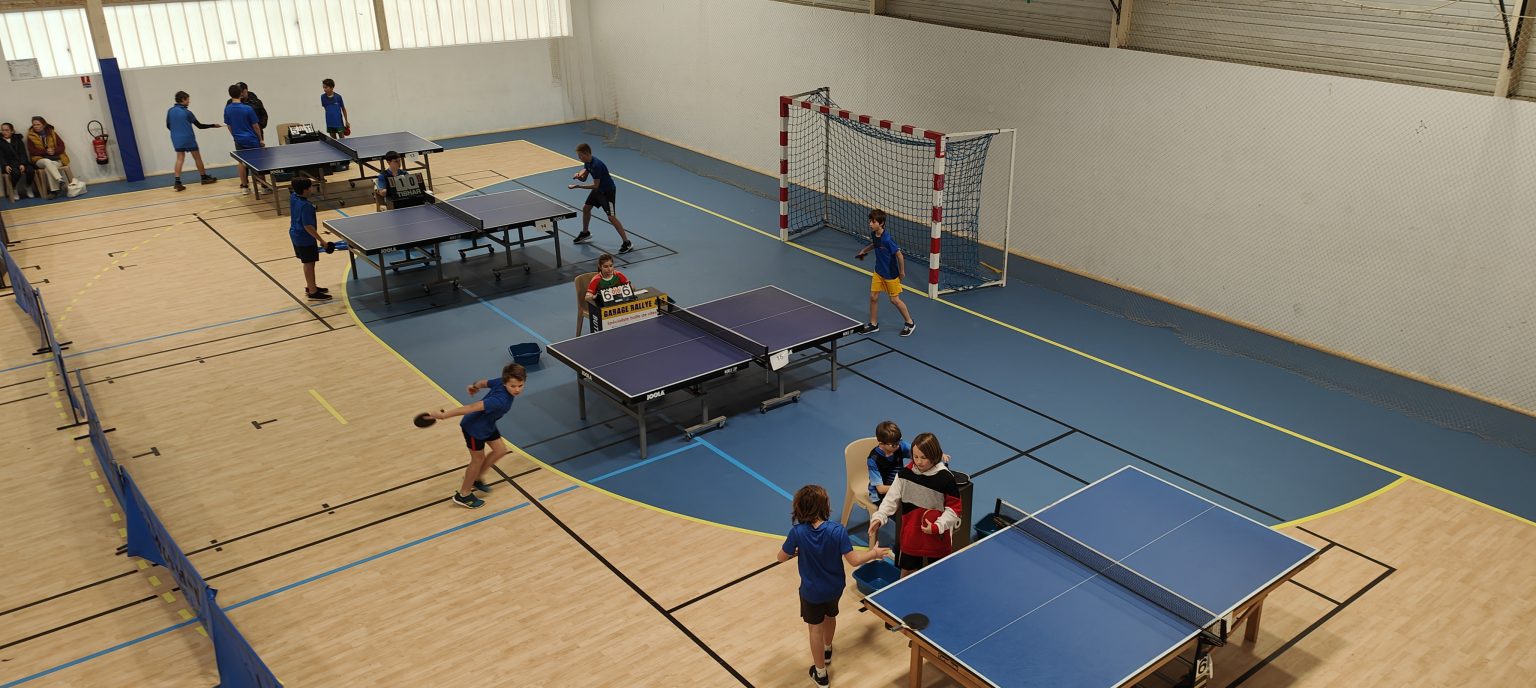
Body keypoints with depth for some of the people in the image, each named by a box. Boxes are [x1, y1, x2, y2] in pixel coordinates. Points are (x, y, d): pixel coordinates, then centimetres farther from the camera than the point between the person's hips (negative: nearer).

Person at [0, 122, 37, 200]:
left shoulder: (17, 139, 14)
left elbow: (23, 153, 3)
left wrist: (22, 164, -14)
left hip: (21, 162, 2)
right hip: (9, 163, -2)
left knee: (30, 170, -30)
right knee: (16, 172, -35)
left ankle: (28, 187, -2)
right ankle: (14, 190, -8)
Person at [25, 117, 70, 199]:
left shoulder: (52, 133, 10)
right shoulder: (31, 137, 7)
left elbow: (62, 147, 4)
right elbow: (32, 151, -3)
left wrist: (54, 151, -16)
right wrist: (45, 151, -16)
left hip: (55, 159, 1)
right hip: (40, 159, -1)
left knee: (48, 168, -33)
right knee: (47, 162, -37)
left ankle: (54, 190, -33)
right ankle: (60, 181, -51)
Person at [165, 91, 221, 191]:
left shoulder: (170, 111, 2)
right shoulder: (187, 112, -12)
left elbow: (168, 125, 10)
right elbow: (199, 126, -7)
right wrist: (213, 126, 3)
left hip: (177, 139, 5)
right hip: (188, 139, -5)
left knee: (180, 159, 4)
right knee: (197, 157, 10)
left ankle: (177, 181, -7)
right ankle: (204, 177, 21)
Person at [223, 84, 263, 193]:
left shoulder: (227, 109, -3)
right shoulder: (248, 109, -16)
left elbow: (229, 126, 6)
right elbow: (256, 126, -10)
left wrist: (235, 137, 19)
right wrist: (260, 139, 2)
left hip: (239, 140, 4)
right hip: (252, 139, -4)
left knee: (242, 162, 13)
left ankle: (244, 186, 16)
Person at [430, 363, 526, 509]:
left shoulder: (501, 382, -17)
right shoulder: (501, 400, -41)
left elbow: (485, 382, 4)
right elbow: (472, 407, -40)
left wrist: (475, 386, 26)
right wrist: (444, 415, -37)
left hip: (487, 424, 8)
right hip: (474, 427, -8)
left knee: (500, 450, 18)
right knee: (478, 459, 11)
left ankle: (476, 478, 39)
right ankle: (463, 495, 33)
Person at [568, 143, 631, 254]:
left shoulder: (596, 165, -31)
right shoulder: (587, 162, -2)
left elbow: (595, 185, -27)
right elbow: (584, 178, 6)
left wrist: (578, 186, -26)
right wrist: (579, 176, -18)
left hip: (608, 190, -10)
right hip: (598, 189, 10)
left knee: (611, 217, -15)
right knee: (586, 208, 18)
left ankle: (627, 243, -12)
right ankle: (585, 233, 42)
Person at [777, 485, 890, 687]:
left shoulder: (798, 532, -26)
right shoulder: (837, 530, -25)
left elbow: (782, 557, -12)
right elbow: (854, 560, -21)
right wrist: (873, 553, -4)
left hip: (812, 592, -3)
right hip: (835, 587, 3)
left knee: (816, 629, 16)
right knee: (830, 617, 31)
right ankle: (827, 651, 59)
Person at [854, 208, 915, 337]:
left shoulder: (887, 239, -30)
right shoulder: (873, 234, -7)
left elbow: (899, 254, -22)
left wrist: (902, 272, -13)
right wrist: (864, 250, 8)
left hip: (891, 274, -7)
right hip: (878, 271, 7)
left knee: (894, 300, 4)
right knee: (873, 297, 8)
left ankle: (910, 323, 23)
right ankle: (873, 324, 24)